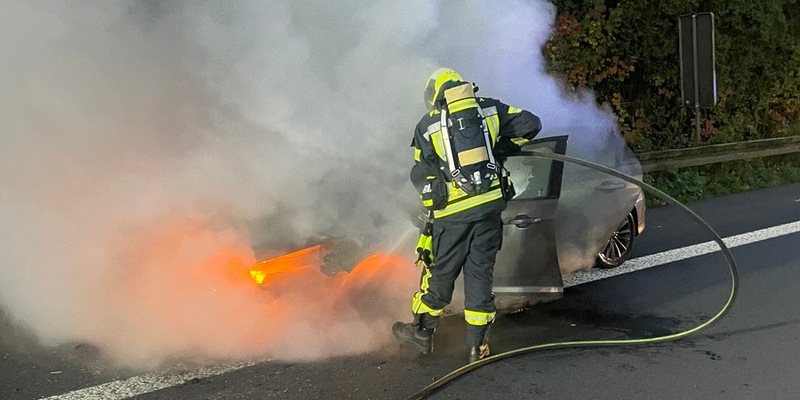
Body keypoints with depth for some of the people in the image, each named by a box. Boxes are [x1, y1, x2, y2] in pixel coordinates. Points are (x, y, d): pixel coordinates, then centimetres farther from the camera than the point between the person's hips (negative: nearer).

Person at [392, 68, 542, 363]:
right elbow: (530, 124, 8)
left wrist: (432, 193, 25)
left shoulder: (427, 127, 3)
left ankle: (422, 332, 28)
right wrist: (501, 146, 20)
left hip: (453, 211, -2)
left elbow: (420, 176, 4)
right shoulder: (490, 109, 7)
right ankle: (477, 345, 17)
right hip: (490, 204, 2)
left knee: (441, 271, 13)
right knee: (480, 272, 10)